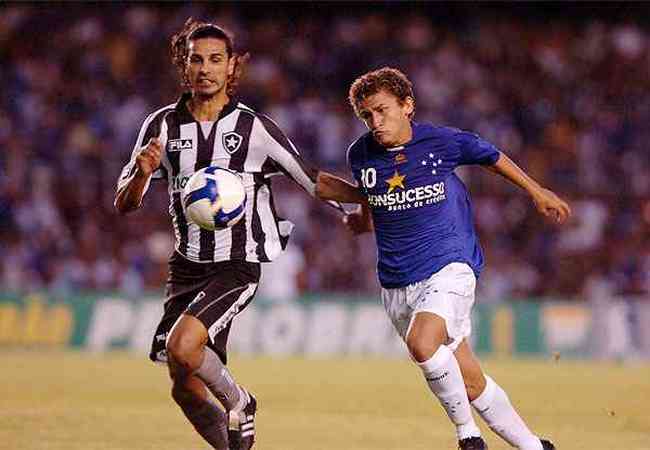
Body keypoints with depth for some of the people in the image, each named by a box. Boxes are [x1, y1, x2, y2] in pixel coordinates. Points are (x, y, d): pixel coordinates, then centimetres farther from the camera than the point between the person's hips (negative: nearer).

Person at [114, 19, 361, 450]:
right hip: (187, 265, 5)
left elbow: (314, 181, 0)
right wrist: (142, 173, -21)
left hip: (237, 265, -5)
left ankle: (239, 401, 1)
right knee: (185, 389, 7)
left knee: (182, 347, -27)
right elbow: (125, 204, 0)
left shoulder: (255, 128, -8)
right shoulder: (163, 125, 0)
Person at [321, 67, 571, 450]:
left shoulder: (443, 142, -8)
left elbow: (492, 157, 12)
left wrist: (537, 192, 23)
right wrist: (359, 219, 7)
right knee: (471, 382, 4)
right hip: (397, 285, 4)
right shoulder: (361, 155, 2)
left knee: (422, 344, -32)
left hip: (450, 267, -4)